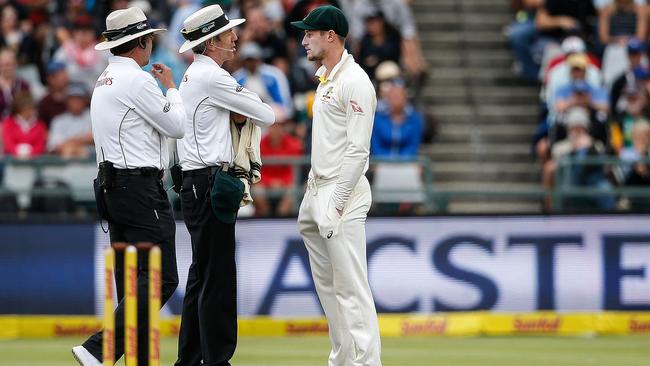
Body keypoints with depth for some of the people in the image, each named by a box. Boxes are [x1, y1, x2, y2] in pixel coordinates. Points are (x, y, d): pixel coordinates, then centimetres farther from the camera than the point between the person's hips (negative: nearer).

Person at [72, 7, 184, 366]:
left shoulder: (104, 80, 16)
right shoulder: (137, 80, -13)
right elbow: (177, 126, -7)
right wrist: (172, 87, 7)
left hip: (112, 185, 10)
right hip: (140, 186, -10)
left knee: (130, 279, 10)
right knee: (160, 278, -11)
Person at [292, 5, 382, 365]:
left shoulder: (354, 81, -13)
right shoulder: (324, 79, 17)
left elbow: (358, 150, -18)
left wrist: (335, 206, -21)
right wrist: (311, 199, 18)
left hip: (343, 194, -10)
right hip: (317, 189, 10)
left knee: (351, 288, -12)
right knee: (327, 287, 12)